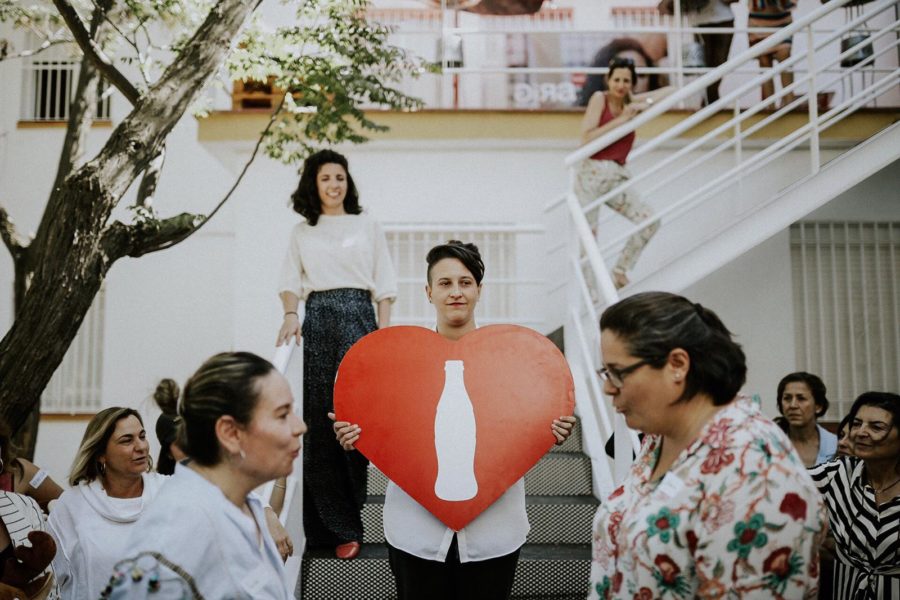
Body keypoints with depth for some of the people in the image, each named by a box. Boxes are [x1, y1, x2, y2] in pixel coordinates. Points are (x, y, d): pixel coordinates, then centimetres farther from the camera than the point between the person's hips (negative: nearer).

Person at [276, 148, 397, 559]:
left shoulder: (367, 226, 13)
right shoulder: (302, 233, 17)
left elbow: (384, 285, 10)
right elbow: (291, 281, 10)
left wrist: (384, 332, -1)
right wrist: (291, 315, -10)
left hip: (358, 315, -1)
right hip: (316, 319, 2)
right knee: (318, 421, -2)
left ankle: (344, 525, 2)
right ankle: (338, 526, 6)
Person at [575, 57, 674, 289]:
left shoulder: (632, 103, 8)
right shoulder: (599, 98, -5)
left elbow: (671, 91, 12)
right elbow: (586, 138, -14)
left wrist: (645, 104, -6)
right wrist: (620, 120, -15)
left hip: (617, 177, 5)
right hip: (592, 173, -5)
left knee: (649, 221, -4)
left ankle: (619, 270, 13)